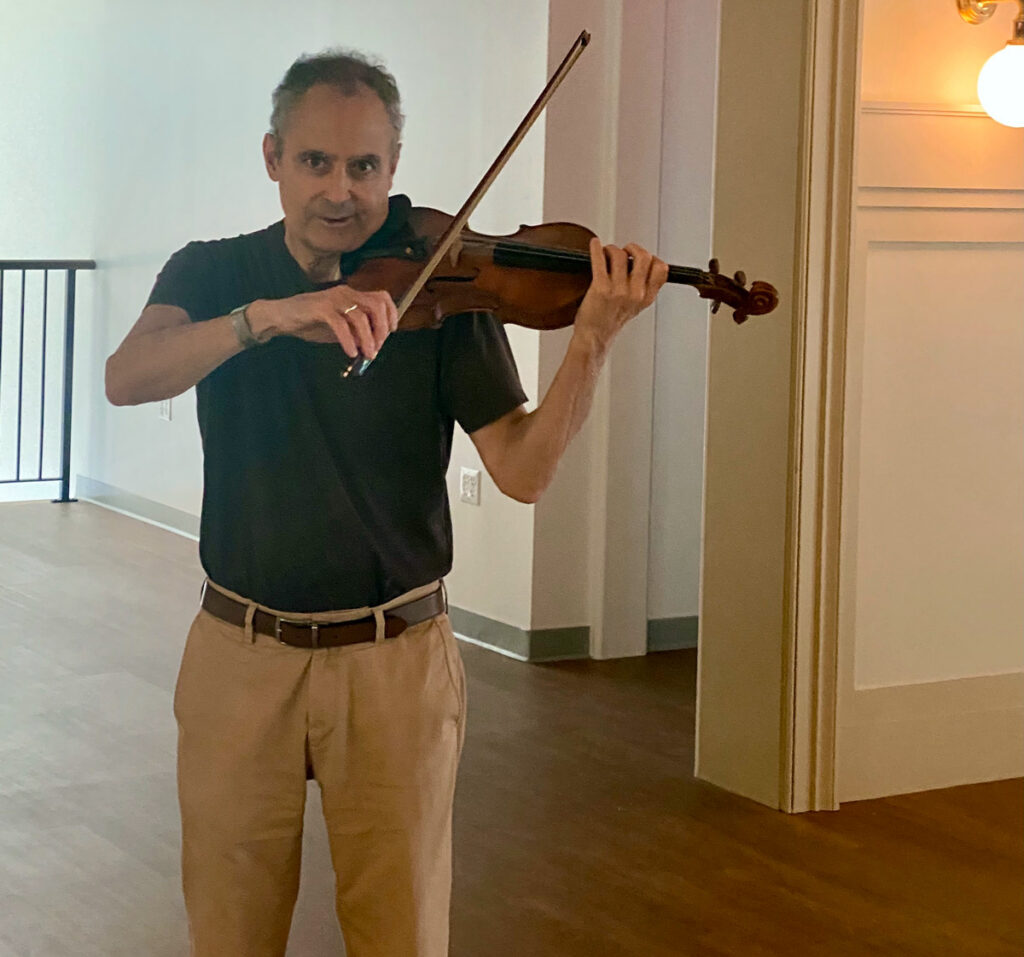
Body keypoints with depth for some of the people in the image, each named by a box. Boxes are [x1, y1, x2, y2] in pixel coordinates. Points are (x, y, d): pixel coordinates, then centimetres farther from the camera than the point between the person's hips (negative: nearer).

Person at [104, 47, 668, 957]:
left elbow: (522, 470, -12)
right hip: (241, 656, 1)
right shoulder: (213, 274, 2)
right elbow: (127, 377, -19)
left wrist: (594, 336, -27)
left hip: (395, 662, -1)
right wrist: (268, 315, -34)